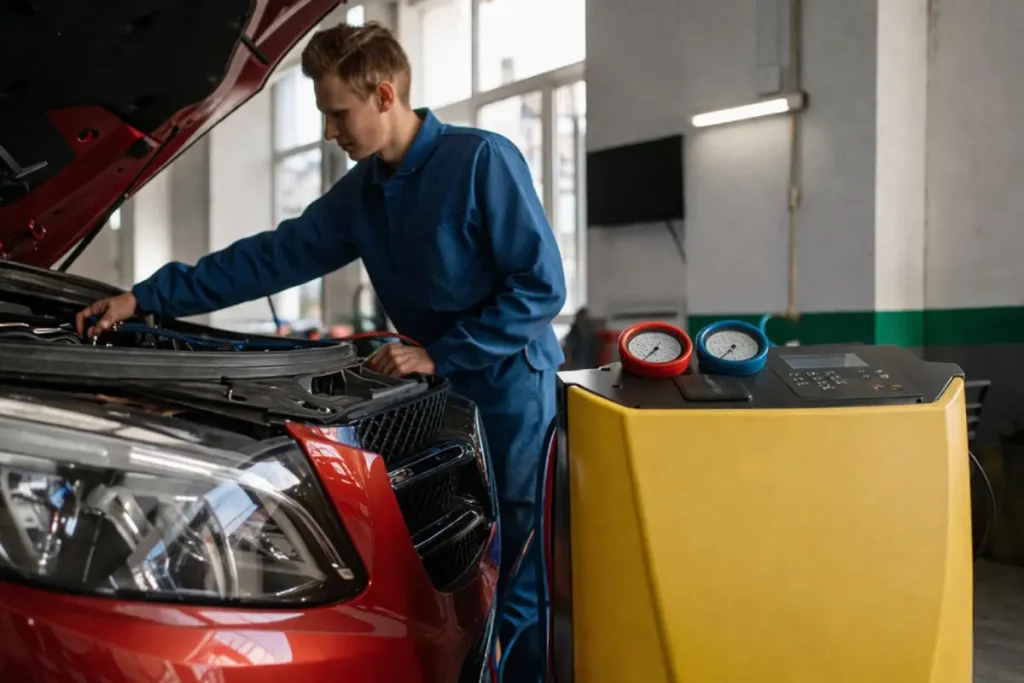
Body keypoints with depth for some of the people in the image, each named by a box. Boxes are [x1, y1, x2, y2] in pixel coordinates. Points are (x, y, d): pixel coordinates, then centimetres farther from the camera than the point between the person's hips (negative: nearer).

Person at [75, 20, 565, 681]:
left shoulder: (483, 160, -14)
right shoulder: (362, 191, 9)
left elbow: (542, 286, -17)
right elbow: (275, 256, 11)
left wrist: (438, 355, -16)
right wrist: (147, 297, 9)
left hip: (512, 386, -7)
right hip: (446, 390, 7)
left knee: (519, 585, -3)